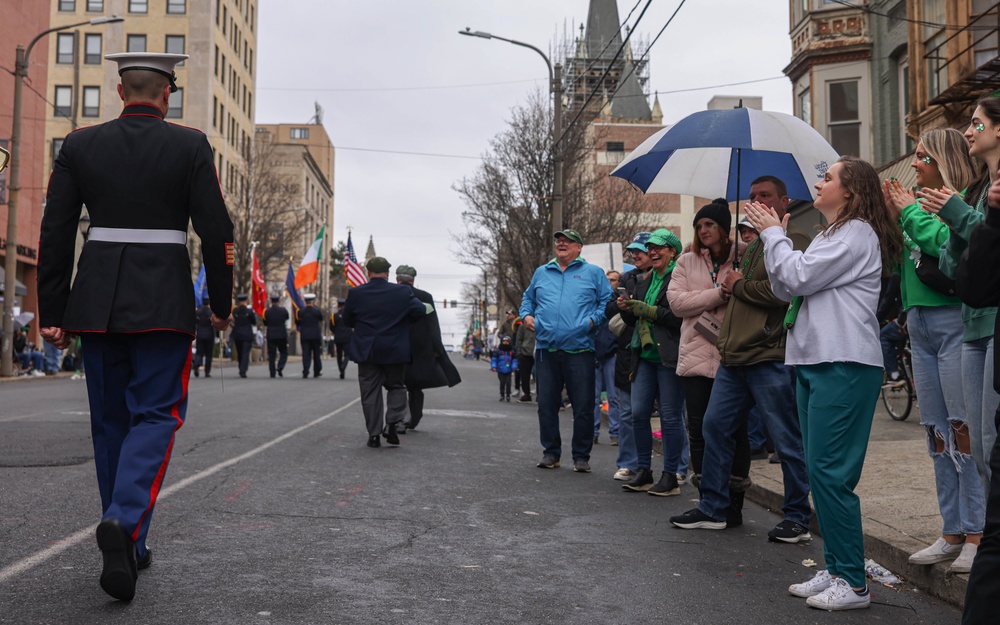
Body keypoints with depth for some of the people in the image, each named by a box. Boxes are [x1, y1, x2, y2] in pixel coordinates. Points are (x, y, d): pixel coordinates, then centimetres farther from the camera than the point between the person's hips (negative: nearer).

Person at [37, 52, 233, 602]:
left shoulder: (80, 145, 5)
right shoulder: (190, 147, -3)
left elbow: (55, 234, 3)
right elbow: (216, 232, -5)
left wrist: (53, 312, 8)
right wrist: (222, 305, 5)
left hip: (96, 300, 3)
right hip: (163, 303, -3)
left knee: (111, 419, 12)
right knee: (156, 414, 2)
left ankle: (129, 551, 19)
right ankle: (123, 521, -22)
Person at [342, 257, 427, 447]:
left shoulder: (355, 293, -5)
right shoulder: (402, 292, -7)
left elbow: (347, 320, 4)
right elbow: (420, 311, -6)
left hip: (366, 351, 0)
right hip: (395, 352, 0)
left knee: (370, 392, 7)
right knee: (396, 386, 15)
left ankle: (374, 434, 6)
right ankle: (391, 423, -4)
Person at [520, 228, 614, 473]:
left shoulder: (593, 273, 8)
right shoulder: (541, 273, 17)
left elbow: (608, 301, 5)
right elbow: (528, 298, 28)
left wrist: (594, 319, -9)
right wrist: (526, 315, 10)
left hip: (579, 350, -3)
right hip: (546, 349, 3)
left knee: (583, 407, -1)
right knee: (546, 404, 7)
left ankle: (581, 456, 11)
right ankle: (551, 452, 19)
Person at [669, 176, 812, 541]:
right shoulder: (752, 246, 23)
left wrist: (739, 285, -6)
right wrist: (730, 287, 6)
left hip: (770, 359, -9)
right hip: (734, 358, 9)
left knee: (787, 441, 1)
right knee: (715, 427, 10)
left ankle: (798, 518, 12)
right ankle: (714, 509, 19)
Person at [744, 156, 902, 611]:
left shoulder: (857, 233, -7)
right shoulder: (830, 236, 24)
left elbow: (797, 277, -14)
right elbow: (785, 289, 18)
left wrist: (773, 232, -1)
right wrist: (776, 237, 10)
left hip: (843, 365, -10)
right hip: (814, 361, 10)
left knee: (830, 471, -11)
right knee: (820, 471, 11)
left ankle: (853, 583, -3)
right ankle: (834, 570, 19)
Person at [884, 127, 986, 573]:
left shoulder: (963, 201, -7)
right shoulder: (924, 203, 16)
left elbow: (948, 245, -23)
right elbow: (904, 263, 13)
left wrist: (909, 213, -10)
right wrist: (893, 218, 3)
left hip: (953, 320, -8)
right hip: (920, 323, 9)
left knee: (964, 429, -7)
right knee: (937, 432, 11)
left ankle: (977, 534, 1)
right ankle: (952, 532, 19)